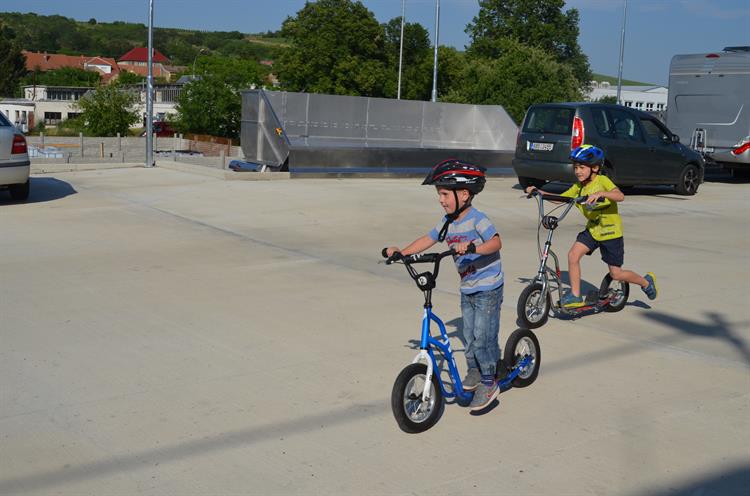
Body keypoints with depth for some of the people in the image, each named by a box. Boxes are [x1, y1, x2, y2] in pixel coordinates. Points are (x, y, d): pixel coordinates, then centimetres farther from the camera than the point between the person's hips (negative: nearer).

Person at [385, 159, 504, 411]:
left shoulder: (477, 219, -20)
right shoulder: (448, 222, 3)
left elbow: (496, 242, -33)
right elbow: (428, 239, 8)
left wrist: (470, 247, -50)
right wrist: (402, 252, -5)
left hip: (488, 289, -7)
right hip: (467, 289, 8)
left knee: (483, 337, -5)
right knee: (469, 336, 15)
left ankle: (489, 383, 8)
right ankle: (474, 372, 33)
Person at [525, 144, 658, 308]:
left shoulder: (602, 181, -18)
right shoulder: (578, 187, 0)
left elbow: (620, 196, -34)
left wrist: (600, 193, -50)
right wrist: (538, 191, -11)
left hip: (610, 231, -6)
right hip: (592, 229, 6)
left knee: (616, 274, 3)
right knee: (573, 255, -16)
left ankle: (646, 281, 31)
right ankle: (575, 296, -5)